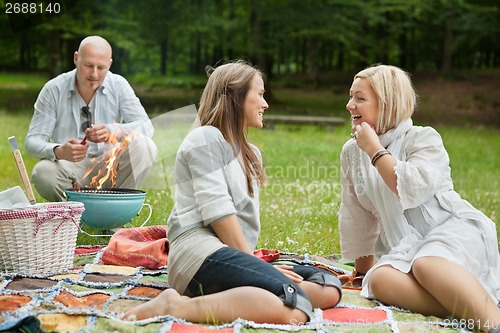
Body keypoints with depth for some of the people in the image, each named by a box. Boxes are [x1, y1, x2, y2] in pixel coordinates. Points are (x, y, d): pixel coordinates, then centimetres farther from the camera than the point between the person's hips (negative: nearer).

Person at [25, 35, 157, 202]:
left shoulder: (118, 85, -2)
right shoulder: (53, 90, -5)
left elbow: (146, 127, -11)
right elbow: (32, 141, -9)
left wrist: (112, 131, -32)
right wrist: (58, 152, -33)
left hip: (110, 168, 1)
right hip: (70, 169, -1)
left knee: (143, 145, -26)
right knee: (42, 172, -33)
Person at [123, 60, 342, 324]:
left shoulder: (250, 154, 27)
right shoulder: (206, 138, 0)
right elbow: (218, 213, -11)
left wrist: (253, 264, 0)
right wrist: (253, 262, -11)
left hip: (235, 254, 9)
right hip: (201, 253, -9)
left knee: (329, 288, -6)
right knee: (295, 308, -31)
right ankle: (178, 307, -27)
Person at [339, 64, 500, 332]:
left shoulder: (423, 138, -4)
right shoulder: (352, 153, 13)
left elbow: (414, 189, -23)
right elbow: (356, 216, 19)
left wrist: (375, 149, -12)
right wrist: (363, 266, 23)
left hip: (455, 230, -4)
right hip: (404, 247, 5)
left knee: (427, 264, -39)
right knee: (379, 279, -31)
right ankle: (467, 311, -42)